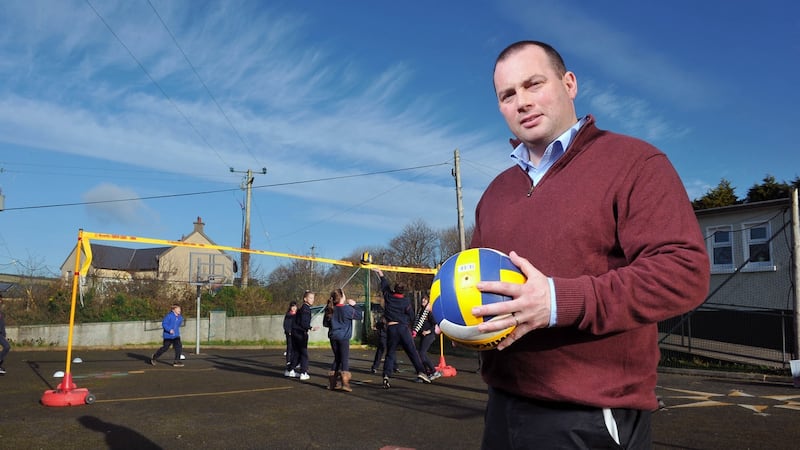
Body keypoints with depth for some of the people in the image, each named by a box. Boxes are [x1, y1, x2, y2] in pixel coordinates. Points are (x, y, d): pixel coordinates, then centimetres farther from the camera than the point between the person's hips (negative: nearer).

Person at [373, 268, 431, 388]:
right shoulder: (406, 302, -1)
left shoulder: (388, 297, 4)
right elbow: (411, 317, 2)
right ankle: (420, 371, -4)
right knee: (412, 351, 2)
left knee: (390, 353, 5)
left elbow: (385, 285, 22)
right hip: (403, 327, -2)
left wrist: (381, 274, 38)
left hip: (391, 328, 2)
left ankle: (386, 376, -6)